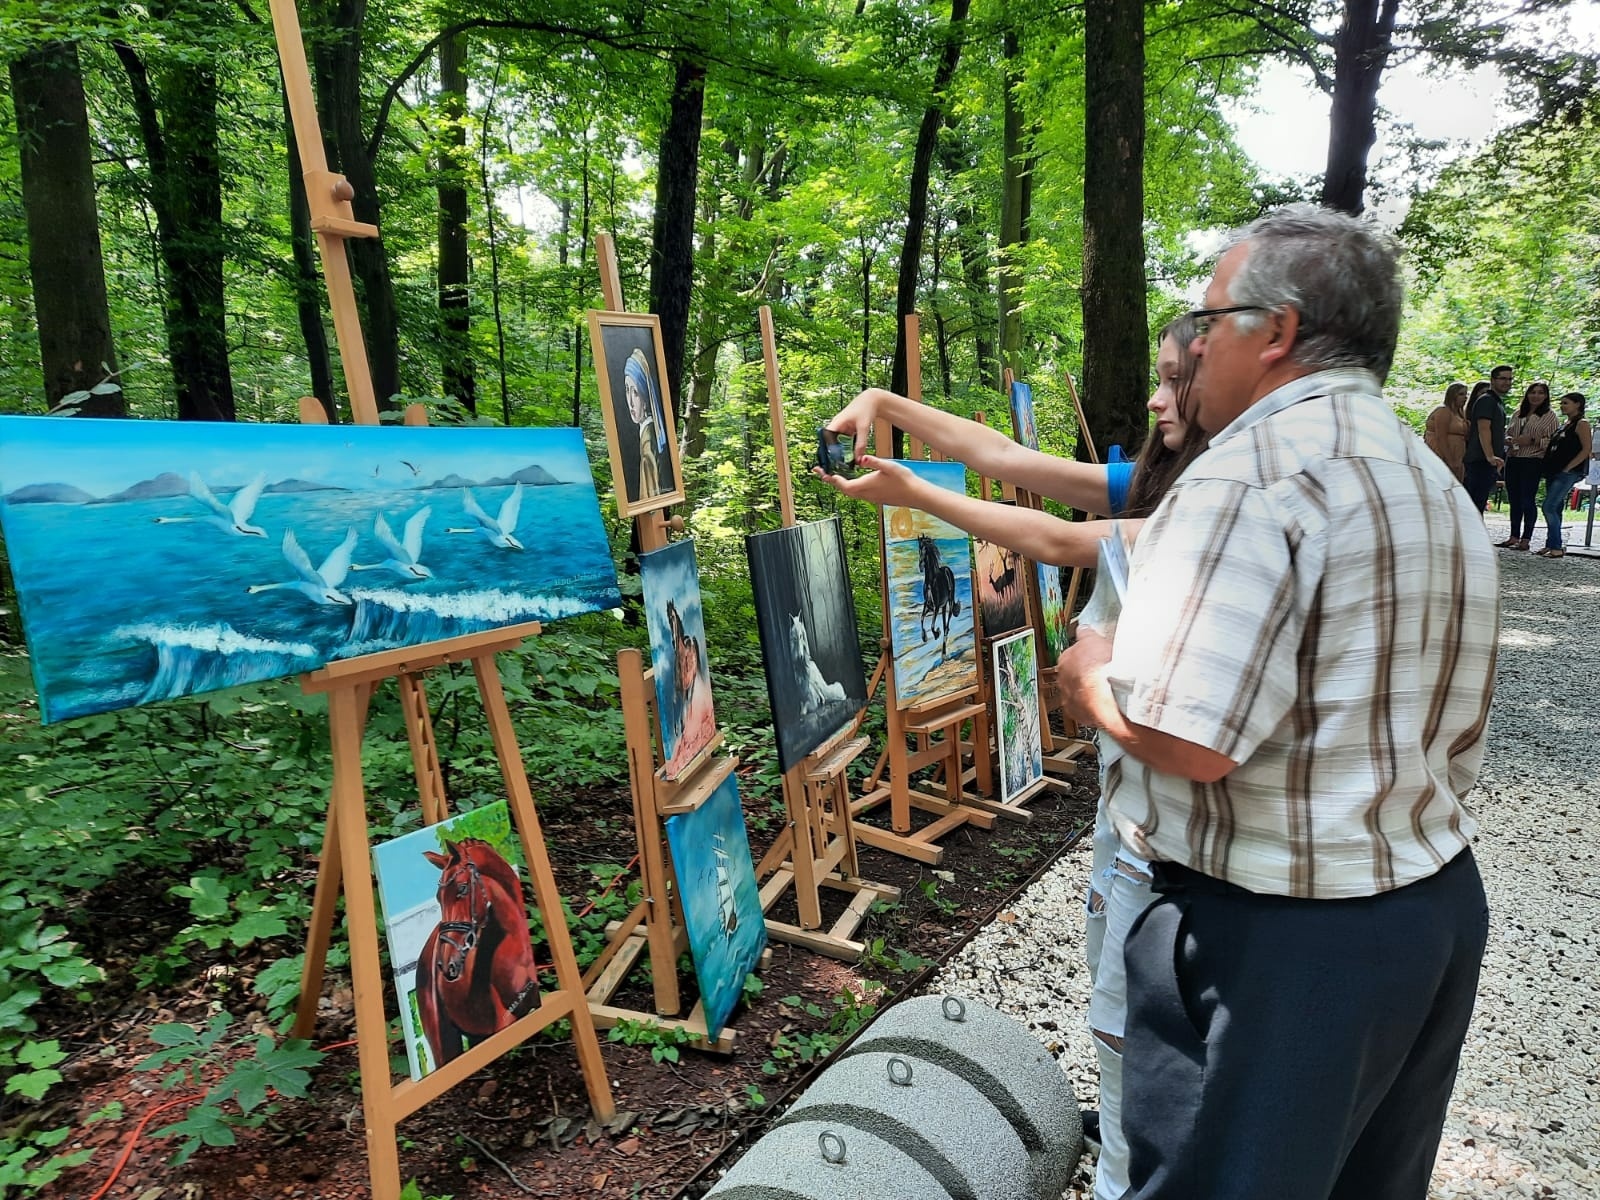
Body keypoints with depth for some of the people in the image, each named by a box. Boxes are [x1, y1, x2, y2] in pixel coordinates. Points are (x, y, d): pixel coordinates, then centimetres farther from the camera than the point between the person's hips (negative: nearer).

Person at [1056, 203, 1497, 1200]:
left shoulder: (1256, 469, -20)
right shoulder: (1439, 486, 12)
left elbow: (1184, 740, -27)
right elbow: (1455, 750, 16)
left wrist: (1092, 674, -9)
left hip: (1278, 937, -10)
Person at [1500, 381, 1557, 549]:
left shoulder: (1549, 416, 1)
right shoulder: (1518, 414, 15)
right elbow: (1507, 433, 20)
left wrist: (1533, 440, -17)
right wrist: (1509, 440, -2)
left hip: (1533, 462, -5)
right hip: (1513, 461, 5)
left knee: (1527, 501, -6)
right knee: (1514, 500, 7)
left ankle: (1525, 540, -1)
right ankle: (1514, 537, 13)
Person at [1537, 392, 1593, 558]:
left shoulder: (1581, 424, -6)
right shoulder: (1565, 425, 19)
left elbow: (1587, 449, -14)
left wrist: (1568, 468, -17)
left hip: (1568, 473, -9)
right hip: (1553, 472, 9)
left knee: (1549, 507, -15)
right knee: (1555, 509, 10)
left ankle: (1557, 548, -13)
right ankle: (1551, 546, 14)